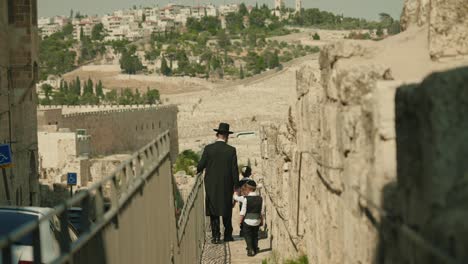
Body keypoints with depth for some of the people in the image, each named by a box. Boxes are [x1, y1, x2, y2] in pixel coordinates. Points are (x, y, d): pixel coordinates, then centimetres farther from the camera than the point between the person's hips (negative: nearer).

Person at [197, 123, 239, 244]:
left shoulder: (208, 148, -7)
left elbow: (201, 165, -5)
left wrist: (198, 171, 19)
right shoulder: (231, 150, -6)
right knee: (227, 210, 15)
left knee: (213, 211, 6)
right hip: (226, 186, 1)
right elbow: (234, 170, -6)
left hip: (211, 186, -1)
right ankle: (227, 235, 20)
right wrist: (236, 186, 2)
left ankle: (216, 236, 1)